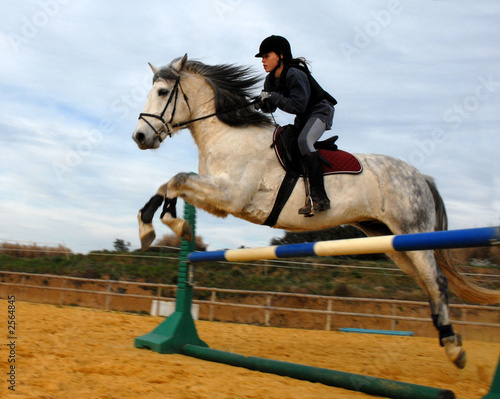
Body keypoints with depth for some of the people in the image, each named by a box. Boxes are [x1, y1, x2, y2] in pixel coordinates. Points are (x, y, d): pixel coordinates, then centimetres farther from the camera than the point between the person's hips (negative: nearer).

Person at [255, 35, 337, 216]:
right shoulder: (271, 79, 0)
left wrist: (273, 97, -32)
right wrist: (263, 102, -18)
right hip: (303, 118, 10)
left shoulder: (295, 75, -27)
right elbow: (269, 108, 5)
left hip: (320, 111, -10)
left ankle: (319, 197, -35)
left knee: (304, 141, -32)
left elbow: (298, 106, -34)